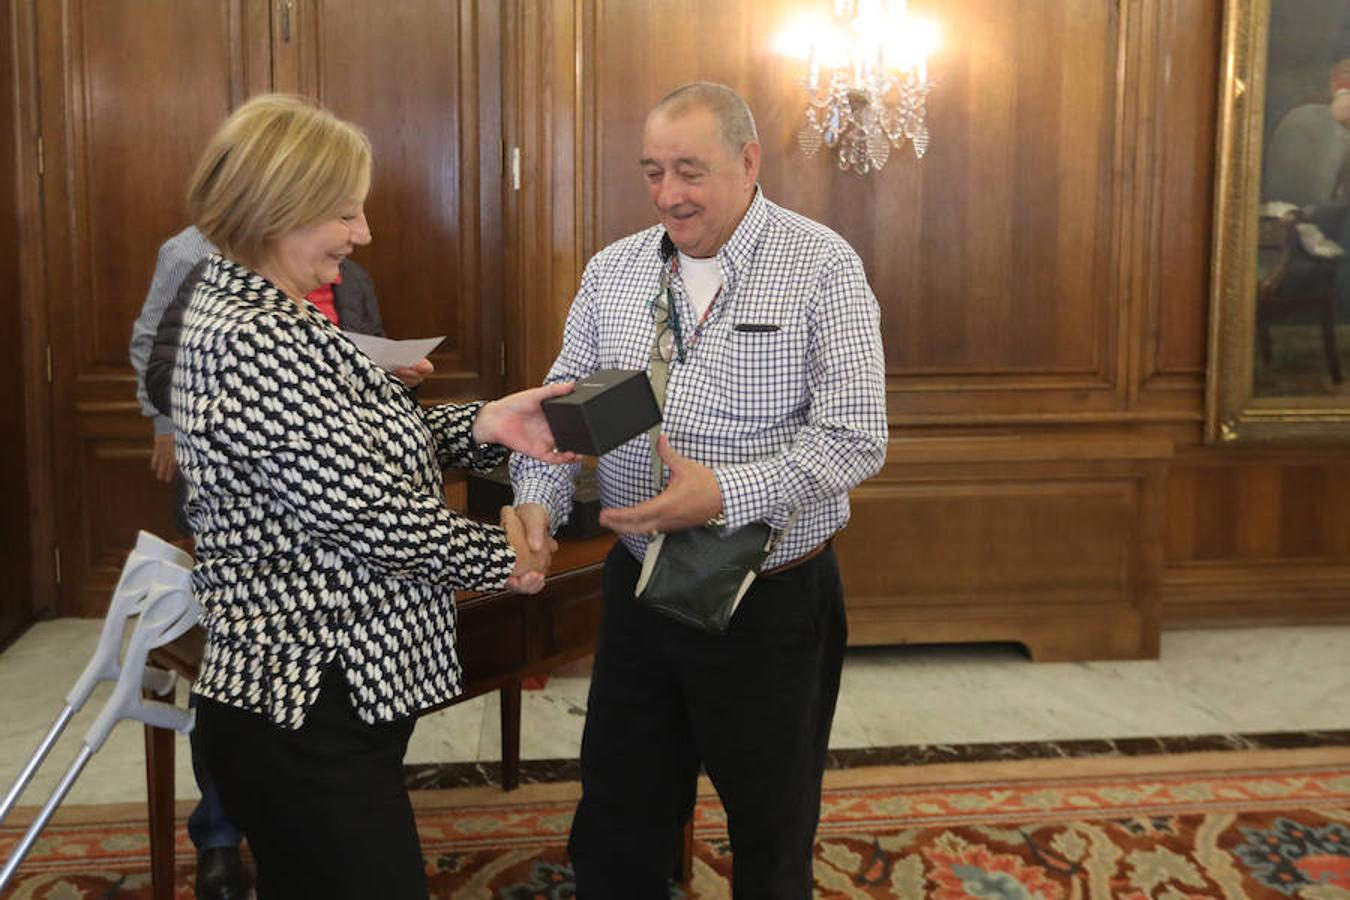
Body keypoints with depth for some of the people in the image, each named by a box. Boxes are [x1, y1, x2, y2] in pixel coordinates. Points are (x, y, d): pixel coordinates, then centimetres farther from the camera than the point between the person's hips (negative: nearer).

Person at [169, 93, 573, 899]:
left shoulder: (242, 312, 10)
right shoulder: (257, 341, -22)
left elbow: (366, 444, 12)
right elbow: (363, 511, -22)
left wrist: (483, 424, -3)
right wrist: (501, 557, -8)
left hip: (296, 694, 10)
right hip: (313, 713, -10)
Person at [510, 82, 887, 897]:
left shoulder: (823, 269, -11)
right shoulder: (613, 271, 4)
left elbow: (855, 438, -17)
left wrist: (726, 495, -28)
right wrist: (540, 497, -12)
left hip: (773, 600, -4)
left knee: (773, 834, 14)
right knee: (616, 829, 17)